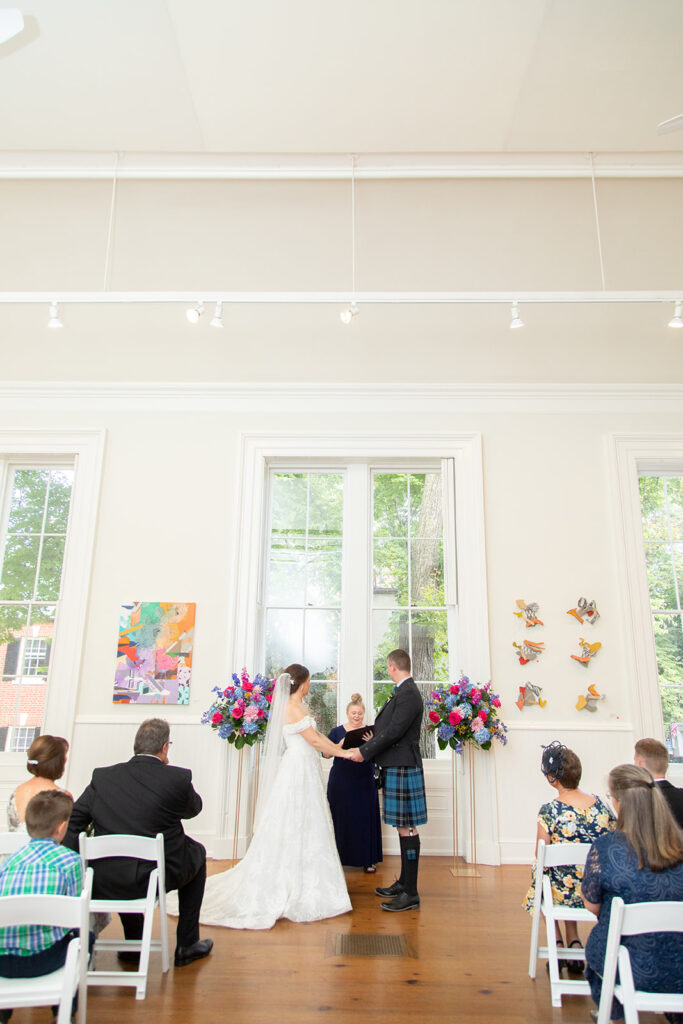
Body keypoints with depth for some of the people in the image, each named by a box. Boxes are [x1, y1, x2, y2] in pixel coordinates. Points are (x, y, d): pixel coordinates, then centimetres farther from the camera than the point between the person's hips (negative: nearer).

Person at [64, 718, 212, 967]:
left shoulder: (103, 776, -1)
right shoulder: (178, 778, -10)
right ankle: (187, 945, 29)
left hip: (104, 884, 3)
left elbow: (72, 822, 0)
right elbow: (194, 808, 9)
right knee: (197, 852, 27)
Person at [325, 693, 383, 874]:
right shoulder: (337, 731, 4)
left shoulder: (370, 732, 5)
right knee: (341, 819, 4)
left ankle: (368, 860, 15)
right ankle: (339, 857, 19)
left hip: (364, 783, 0)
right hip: (341, 782, 0)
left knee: (365, 818, 3)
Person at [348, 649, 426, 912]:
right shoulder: (403, 692, 13)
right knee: (403, 827, 16)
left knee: (406, 828, -4)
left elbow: (394, 731, -21)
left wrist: (364, 751, -16)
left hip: (403, 768, -10)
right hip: (396, 767, 10)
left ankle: (410, 893, 3)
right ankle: (404, 883, 27)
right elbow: (386, 726, 17)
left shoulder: (408, 694, -17)